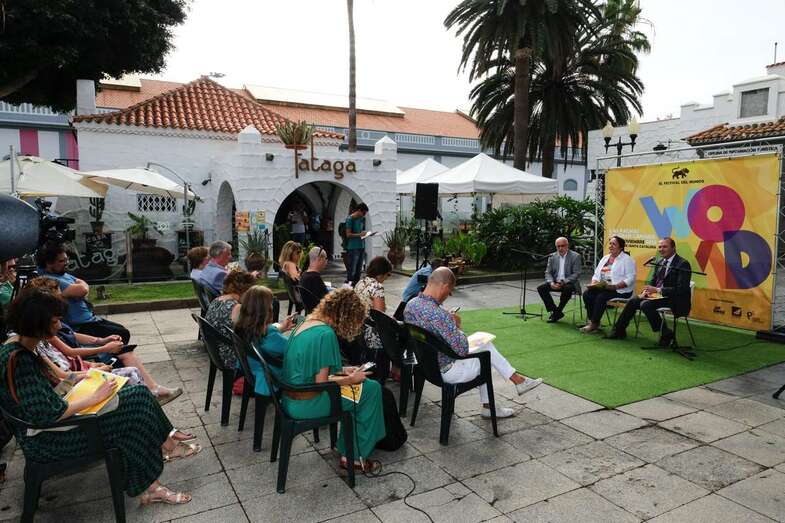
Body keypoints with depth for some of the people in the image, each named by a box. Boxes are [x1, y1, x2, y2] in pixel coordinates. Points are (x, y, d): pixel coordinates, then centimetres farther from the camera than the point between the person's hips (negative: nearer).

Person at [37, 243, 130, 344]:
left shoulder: (62, 273, 11)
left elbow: (85, 285, 14)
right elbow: (83, 290, -31)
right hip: (79, 327, -11)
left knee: (121, 329, 17)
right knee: (123, 334, -12)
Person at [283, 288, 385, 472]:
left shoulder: (306, 323, 6)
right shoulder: (326, 334, -22)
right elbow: (321, 383, -21)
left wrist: (342, 371, 13)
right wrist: (351, 379, -7)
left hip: (291, 398, 9)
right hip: (306, 404, -9)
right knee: (371, 389, -1)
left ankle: (347, 452, 19)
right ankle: (356, 457, 10)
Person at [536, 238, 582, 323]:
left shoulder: (575, 256, -4)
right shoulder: (552, 257, 8)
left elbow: (576, 274, -10)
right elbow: (548, 272, 6)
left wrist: (563, 282, -23)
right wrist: (551, 282, -16)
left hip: (568, 283, -4)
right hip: (555, 282, 4)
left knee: (567, 288, -37)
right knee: (541, 288, -20)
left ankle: (558, 312, -17)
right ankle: (554, 310, -9)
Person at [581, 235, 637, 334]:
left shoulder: (627, 259, -3)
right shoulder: (605, 258, 19)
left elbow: (630, 279, -14)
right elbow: (596, 274, 20)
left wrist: (614, 286, -24)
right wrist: (593, 283, -2)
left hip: (621, 290, -7)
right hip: (602, 287, 7)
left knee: (601, 296, -31)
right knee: (587, 294, -18)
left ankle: (594, 323, -19)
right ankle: (591, 321, -13)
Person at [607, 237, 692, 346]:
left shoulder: (683, 264, -14)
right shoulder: (660, 262, 12)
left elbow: (681, 289, -22)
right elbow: (652, 281, 18)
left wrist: (657, 290, -26)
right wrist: (646, 291, -5)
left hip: (675, 300, -8)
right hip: (658, 295, 8)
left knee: (646, 304, -27)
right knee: (633, 301, 0)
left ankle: (665, 333, -12)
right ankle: (619, 331, 11)